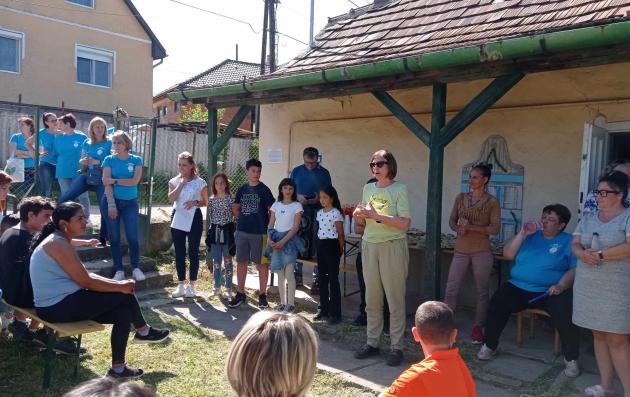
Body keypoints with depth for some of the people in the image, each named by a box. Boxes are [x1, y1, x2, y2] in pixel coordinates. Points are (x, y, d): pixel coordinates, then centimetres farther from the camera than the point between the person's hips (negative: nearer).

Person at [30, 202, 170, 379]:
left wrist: (118, 284, 2)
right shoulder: (58, 244, -19)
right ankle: (144, 331, 12)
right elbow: (86, 282, -20)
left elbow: (85, 276, 13)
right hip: (59, 306, -10)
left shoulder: (59, 241, 14)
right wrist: (121, 287, -9)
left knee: (124, 311, 3)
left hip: (60, 303, 10)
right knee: (125, 296, -8)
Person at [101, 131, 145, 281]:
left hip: (131, 203, 0)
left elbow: (135, 181, -11)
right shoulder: (109, 160, 0)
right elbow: (106, 183, -8)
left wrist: (115, 180, -12)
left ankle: (136, 268, 11)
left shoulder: (136, 160, 0)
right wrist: (111, 204, -17)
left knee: (132, 236, -2)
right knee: (114, 237, 5)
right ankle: (119, 270, 14)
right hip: (111, 201, 1)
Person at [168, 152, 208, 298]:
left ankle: (191, 285, 11)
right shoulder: (174, 181, 7)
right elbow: (171, 198, -9)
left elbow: (205, 202, 4)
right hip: (178, 218, 3)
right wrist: (181, 183, -10)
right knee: (179, 253, 7)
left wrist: (195, 202, -14)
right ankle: (181, 285, 17)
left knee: (193, 252, 2)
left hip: (194, 218, -3)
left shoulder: (200, 182, 0)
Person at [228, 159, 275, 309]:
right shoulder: (241, 189, 7)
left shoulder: (264, 190, -5)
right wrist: (244, 219, 6)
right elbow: (236, 208, 18)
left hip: (259, 232, -4)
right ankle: (240, 294, 21)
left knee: (262, 263, 4)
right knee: (241, 262, 10)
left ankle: (262, 295, 14)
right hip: (242, 231, 4)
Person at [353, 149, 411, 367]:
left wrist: (377, 216, -20)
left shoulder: (399, 189, -6)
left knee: (395, 298, 1)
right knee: (371, 298, 10)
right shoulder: (368, 188, 11)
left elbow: (405, 223, -15)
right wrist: (358, 215, -6)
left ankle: (397, 346, 11)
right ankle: (372, 342, 22)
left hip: (392, 246, -5)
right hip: (369, 245, 5)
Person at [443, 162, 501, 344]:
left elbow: (495, 228, -9)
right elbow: (451, 221, 12)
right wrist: (458, 229, -10)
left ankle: (478, 327, 21)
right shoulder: (461, 198, 7)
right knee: (451, 290, 1)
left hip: (481, 252, -3)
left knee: (482, 291, 8)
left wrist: (471, 227, -18)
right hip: (461, 250, 3)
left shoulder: (492, 202, -3)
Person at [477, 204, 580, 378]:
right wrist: (522, 234, -3)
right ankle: (489, 346, -4)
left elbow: (575, 269, -3)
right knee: (497, 303, -21)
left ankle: (571, 359, -6)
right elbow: (508, 255, 6)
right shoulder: (530, 236, 16)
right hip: (518, 288, 3)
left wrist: (561, 286, -20)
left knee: (566, 315, -29)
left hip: (550, 292, -2)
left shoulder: (568, 241, 7)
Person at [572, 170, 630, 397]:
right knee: (598, 335, 11)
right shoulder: (588, 218, 12)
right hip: (587, 286, 6)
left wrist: (600, 255, -17)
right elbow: (575, 244, 7)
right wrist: (582, 254, -15)